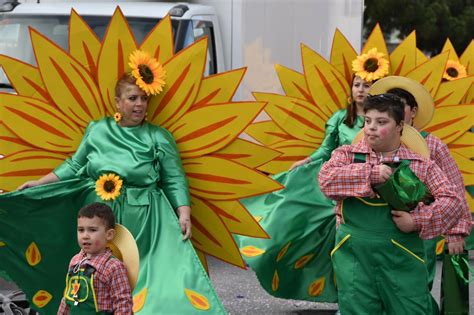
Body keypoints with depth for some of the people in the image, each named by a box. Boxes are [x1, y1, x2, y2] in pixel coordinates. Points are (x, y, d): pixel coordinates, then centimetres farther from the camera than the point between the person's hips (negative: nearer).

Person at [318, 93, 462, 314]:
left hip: (402, 257, -1)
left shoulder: (421, 166, 8)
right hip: (354, 256, 1)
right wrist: (371, 174, -11)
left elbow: (452, 201, 2)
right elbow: (326, 179, -8)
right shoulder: (347, 155, 11)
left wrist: (418, 221, -11)